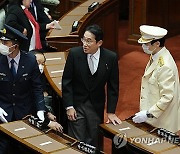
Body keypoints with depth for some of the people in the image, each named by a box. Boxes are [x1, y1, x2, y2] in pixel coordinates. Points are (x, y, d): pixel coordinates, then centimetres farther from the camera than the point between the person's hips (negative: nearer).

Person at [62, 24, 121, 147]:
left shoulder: (111, 57, -9)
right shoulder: (74, 53, -12)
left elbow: (113, 86, -2)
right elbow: (66, 82, -5)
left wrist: (111, 112, -3)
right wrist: (69, 107, -9)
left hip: (97, 106, 1)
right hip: (76, 104, -1)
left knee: (93, 142, 8)